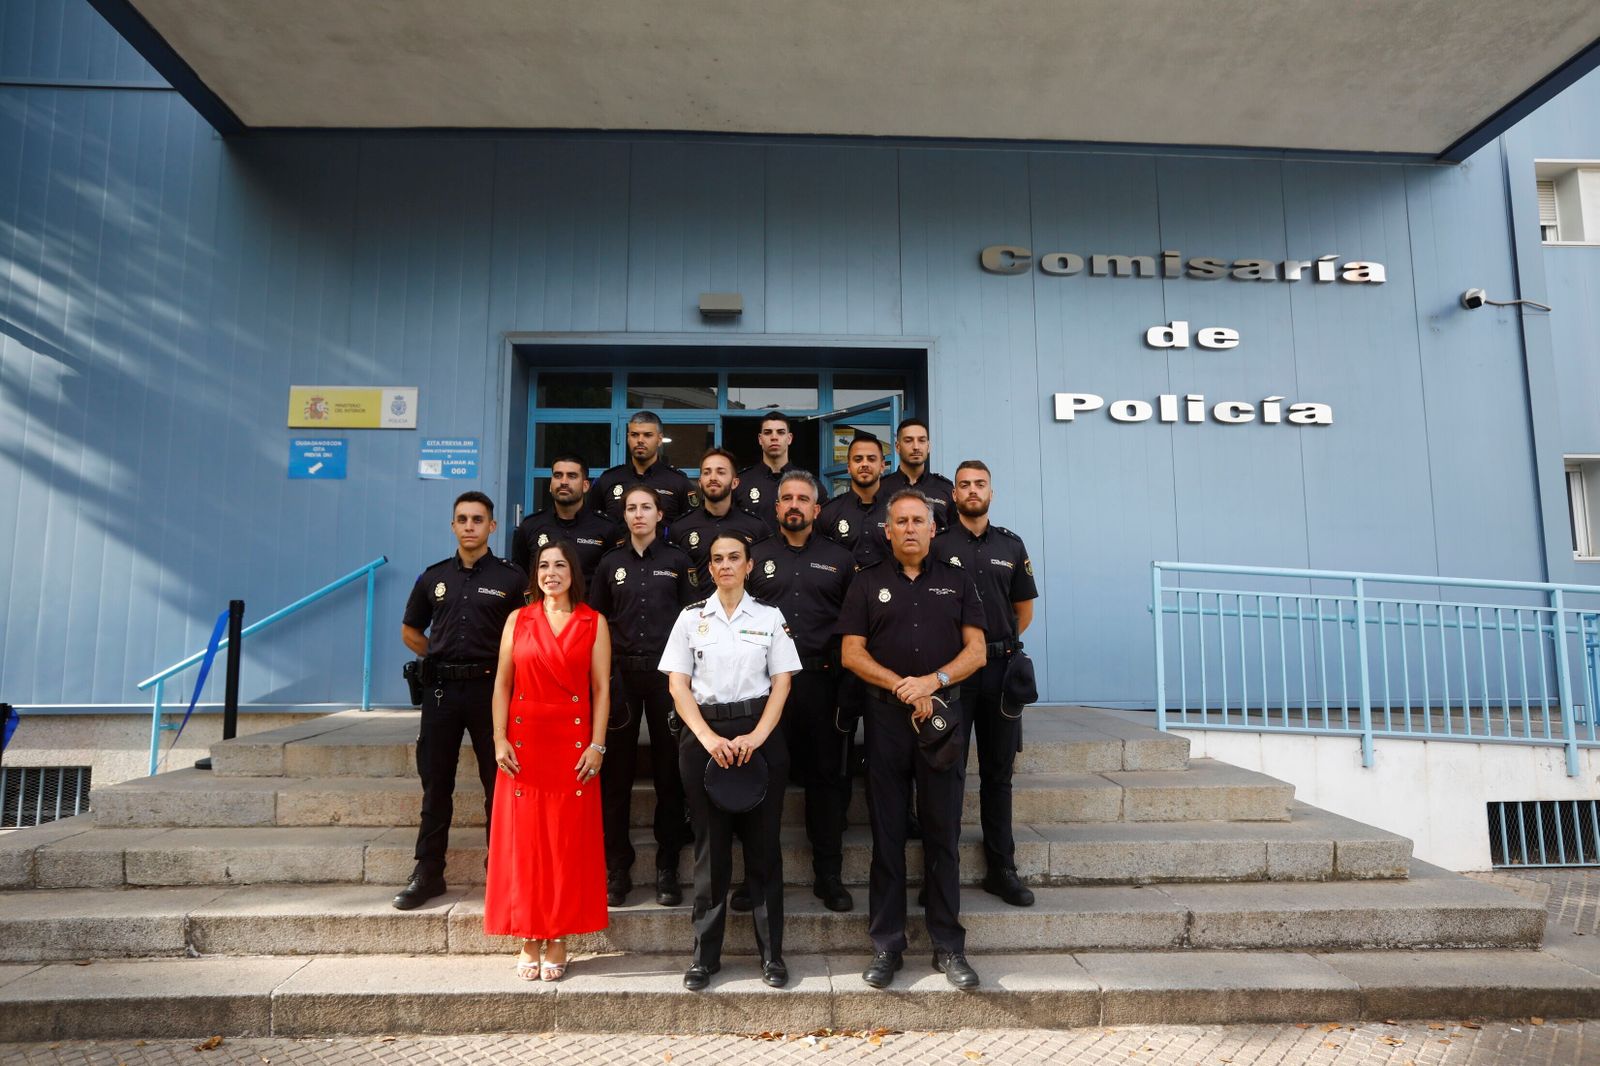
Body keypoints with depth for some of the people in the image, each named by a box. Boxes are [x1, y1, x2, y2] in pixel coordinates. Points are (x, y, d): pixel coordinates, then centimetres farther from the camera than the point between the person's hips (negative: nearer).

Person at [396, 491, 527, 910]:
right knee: (435, 783, 9)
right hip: (441, 688, 3)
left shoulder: (511, 577, -1)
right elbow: (410, 631, 20)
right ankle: (428, 872, 20)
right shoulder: (433, 577, 9)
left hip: (491, 687, -3)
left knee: (498, 782, 3)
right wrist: (443, 657, 10)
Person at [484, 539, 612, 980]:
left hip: (573, 743, -1)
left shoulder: (594, 622, 3)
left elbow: (601, 688, 0)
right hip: (524, 742, 1)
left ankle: (558, 942, 14)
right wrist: (500, 740, -4)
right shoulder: (518, 619, 8)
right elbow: (502, 683, 5)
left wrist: (597, 745, -7)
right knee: (523, 840, 5)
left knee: (568, 842, 3)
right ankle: (529, 941, 16)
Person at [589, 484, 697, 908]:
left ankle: (667, 867, 11)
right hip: (621, 673, 1)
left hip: (666, 671, -1)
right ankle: (617, 866, 13)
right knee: (616, 770, 3)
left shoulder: (677, 561, 6)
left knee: (668, 769, 2)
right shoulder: (611, 562, 10)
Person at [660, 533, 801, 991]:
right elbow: (678, 684, 1)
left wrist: (755, 737, -11)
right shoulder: (691, 618, 6)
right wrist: (708, 737, -11)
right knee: (710, 844, 6)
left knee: (763, 841, 4)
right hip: (703, 734, 0)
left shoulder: (769, 617, 6)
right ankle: (705, 953, 17)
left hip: (759, 733, 0)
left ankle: (771, 952, 15)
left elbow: (782, 683, 2)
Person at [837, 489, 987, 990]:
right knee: (887, 833, 4)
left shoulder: (957, 581, 10)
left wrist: (933, 680, -13)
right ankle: (886, 945, 14)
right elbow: (852, 653, 1)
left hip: (944, 716, 1)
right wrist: (902, 687, -11)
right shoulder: (867, 583, 8)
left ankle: (949, 947, 15)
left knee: (943, 834, 5)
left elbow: (976, 650, 3)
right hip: (886, 718, 0)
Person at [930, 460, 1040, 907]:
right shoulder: (937, 544, 1)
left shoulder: (1011, 545, 11)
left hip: (1000, 667, 3)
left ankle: (1002, 869, 20)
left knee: (998, 770, 10)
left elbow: (1024, 609, 17)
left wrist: (1000, 644, 10)